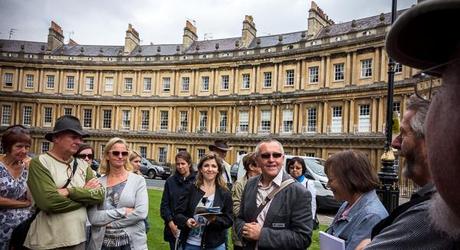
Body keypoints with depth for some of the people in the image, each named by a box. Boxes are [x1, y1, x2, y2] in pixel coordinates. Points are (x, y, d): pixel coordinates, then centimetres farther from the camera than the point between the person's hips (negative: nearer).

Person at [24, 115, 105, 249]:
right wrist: (85, 194, -11)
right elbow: (49, 201, -22)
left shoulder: (83, 165, 6)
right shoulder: (39, 163, -10)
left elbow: (99, 195, -5)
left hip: (78, 238, 5)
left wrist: (70, 191, -17)